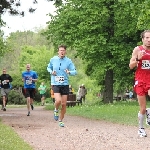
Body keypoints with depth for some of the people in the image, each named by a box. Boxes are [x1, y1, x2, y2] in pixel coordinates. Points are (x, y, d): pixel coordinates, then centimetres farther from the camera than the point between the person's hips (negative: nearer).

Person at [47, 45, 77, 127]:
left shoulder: (68, 61, -1)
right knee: (58, 100, -23)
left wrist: (69, 72, -22)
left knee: (64, 104, 2)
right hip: (55, 84, -1)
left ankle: (60, 121, 20)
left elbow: (74, 71, -1)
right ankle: (56, 110, 11)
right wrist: (51, 72, -2)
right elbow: (48, 67, 19)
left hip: (65, 84, 1)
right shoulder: (53, 59, 2)